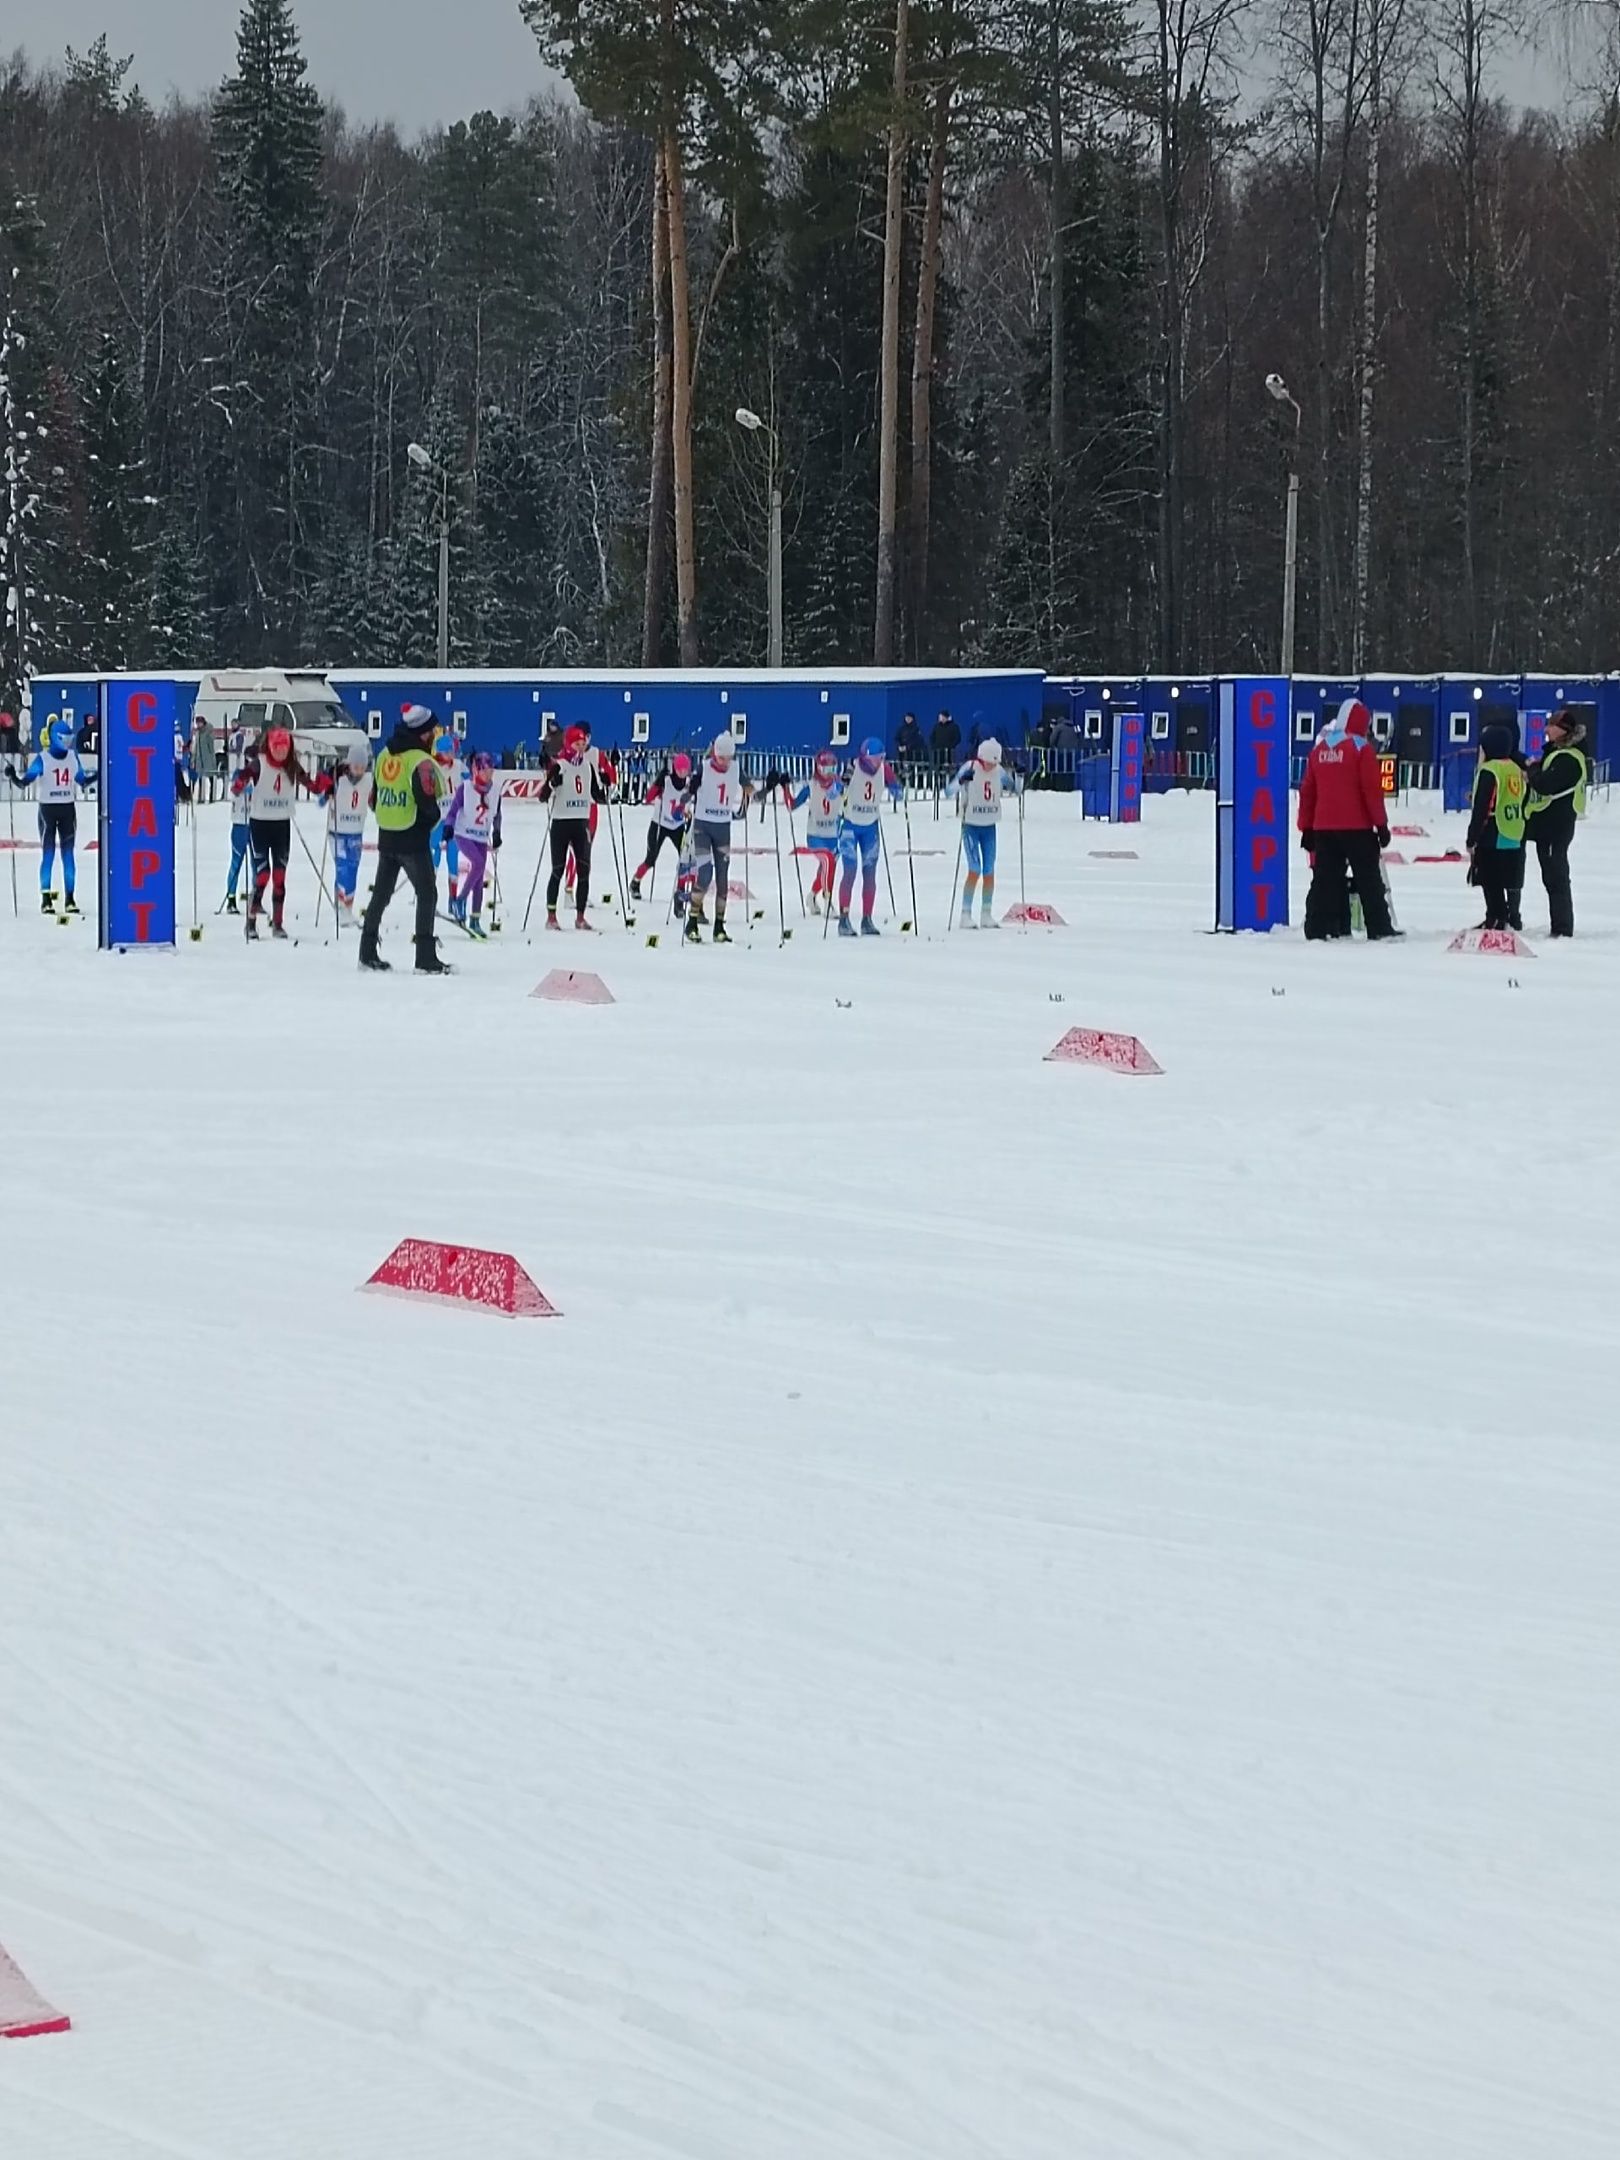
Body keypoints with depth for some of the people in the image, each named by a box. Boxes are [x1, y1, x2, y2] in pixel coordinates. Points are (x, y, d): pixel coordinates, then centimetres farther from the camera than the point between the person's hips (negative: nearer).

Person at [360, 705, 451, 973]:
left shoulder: (384, 756, 6)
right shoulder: (420, 761, -17)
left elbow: (375, 797, 11)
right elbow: (428, 803, -20)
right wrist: (434, 818, 1)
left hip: (386, 837, 7)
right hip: (413, 840, -7)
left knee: (381, 894, 15)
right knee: (427, 894, 0)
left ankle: (368, 953, 20)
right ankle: (426, 959, -4)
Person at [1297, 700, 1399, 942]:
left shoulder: (1320, 748, 10)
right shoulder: (1361, 748, -7)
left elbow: (1307, 791, 12)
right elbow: (1372, 790, -10)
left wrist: (1307, 828, 17)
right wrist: (1381, 824, -5)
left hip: (1323, 828, 5)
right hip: (1356, 828, -5)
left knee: (1325, 879, 6)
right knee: (1369, 880, 1)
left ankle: (1317, 928, 1)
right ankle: (1379, 928, 0)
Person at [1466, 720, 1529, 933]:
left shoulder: (1489, 771, -15)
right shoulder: (1517, 770, 10)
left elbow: (1481, 809, -16)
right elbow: (1524, 803, 16)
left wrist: (1472, 838, -11)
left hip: (1492, 838, -8)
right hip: (1516, 838, 8)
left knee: (1491, 881, -3)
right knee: (1513, 881, 14)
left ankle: (1497, 919, -4)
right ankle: (1514, 918, 21)